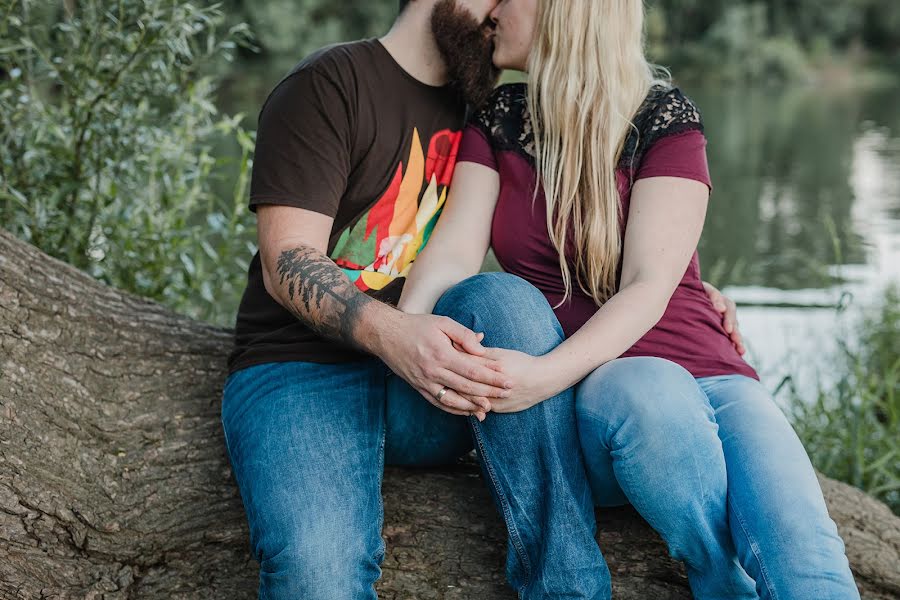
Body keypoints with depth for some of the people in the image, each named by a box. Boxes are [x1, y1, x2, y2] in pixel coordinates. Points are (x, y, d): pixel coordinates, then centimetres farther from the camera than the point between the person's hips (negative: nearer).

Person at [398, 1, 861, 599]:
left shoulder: (664, 115, -2)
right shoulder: (498, 120, 11)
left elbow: (648, 288, -12)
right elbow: (453, 252, -3)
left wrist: (547, 374, -31)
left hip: (698, 366, -2)